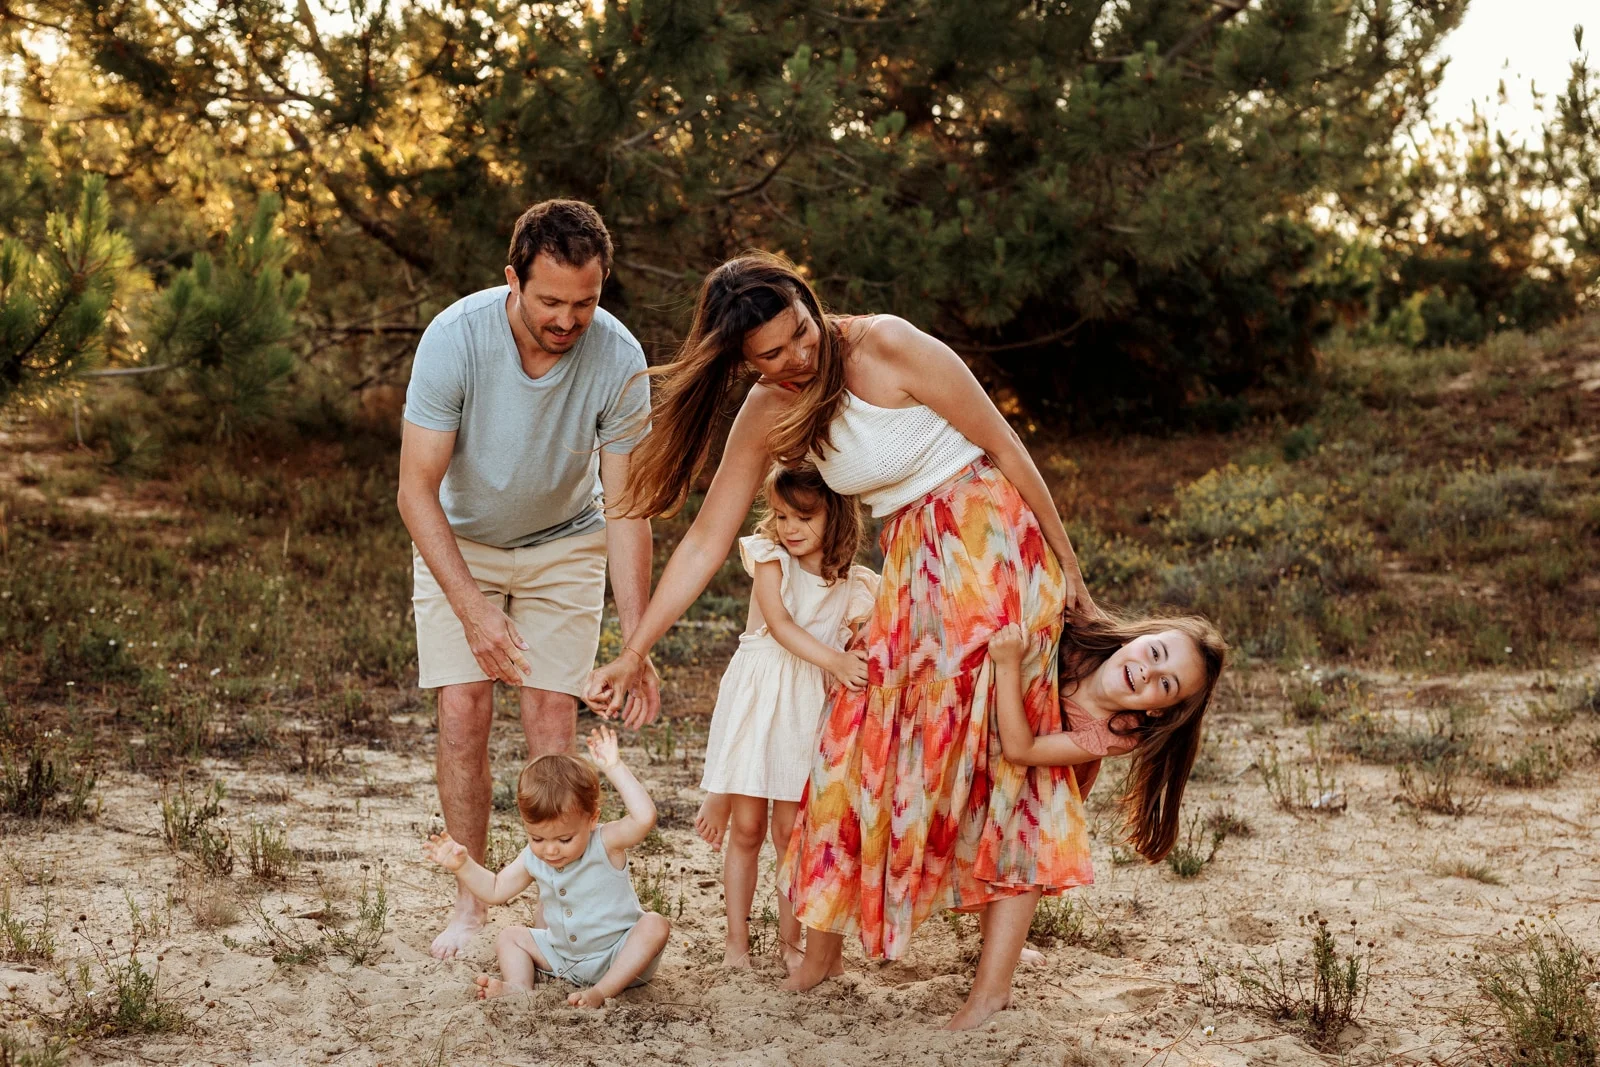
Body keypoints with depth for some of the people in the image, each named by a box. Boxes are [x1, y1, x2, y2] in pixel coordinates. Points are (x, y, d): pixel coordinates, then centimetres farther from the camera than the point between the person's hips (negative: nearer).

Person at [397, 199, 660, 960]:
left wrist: (636, 643, -24)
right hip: (458, 541, 0)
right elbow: (416, 489, -24)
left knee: (551, 713, -9)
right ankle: (469, 904, 3)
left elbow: (626, 508, -19)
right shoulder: (455, 338, -29)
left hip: (564, 545, 1)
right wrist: (473, 609, -32)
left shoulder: (618, 359, -25)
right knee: (463, 712, -9)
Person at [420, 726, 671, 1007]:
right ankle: (518, 987, -24)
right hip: (563, 957, 6)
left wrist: (615, 768, -41)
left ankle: (602, 991, -38)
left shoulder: (606, 843, -22)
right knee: (510, 936, 2)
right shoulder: (533, 859, -5)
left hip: (618, 957, -6)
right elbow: (495, 890, 10)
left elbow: (644, 817, -42)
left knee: (654, 925, -31)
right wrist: (462, 865, -5)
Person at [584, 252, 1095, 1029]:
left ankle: (994, 989, -4)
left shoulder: (888, 346, -19)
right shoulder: (765, 418, -2)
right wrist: (632, 655, -1)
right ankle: (822, 953, 15)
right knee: (863, 738, 1)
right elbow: (705, 541, 1)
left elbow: (1005, 446, -12)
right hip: (910, 565, 5)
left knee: (993, 747, -6)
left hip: (990, 538, -5)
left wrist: (1068, 568, -8)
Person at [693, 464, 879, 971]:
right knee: (746, 828, 2)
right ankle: (737, 939, 12)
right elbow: (778, 623, -16)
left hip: (808, 704, 1)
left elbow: (861, 653, 4)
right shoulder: (769, 555, -3)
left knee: (792, 831, 3)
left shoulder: (854, 586, 2)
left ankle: (789, 939, 15)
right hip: (755, 697, -1)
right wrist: (835, 661, -27)